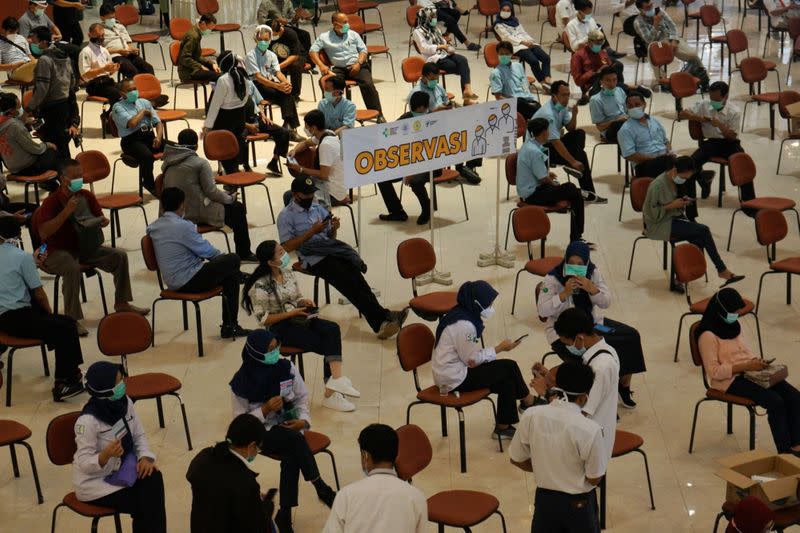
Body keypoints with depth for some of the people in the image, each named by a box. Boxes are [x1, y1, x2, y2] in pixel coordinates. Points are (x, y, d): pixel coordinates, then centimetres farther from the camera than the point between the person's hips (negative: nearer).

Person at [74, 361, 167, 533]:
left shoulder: (124, 403, -6)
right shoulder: (88, 421, -26)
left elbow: (139, 435, 4)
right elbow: (84, 463, -24)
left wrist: (145, 457, -14)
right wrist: (106, 455, -42)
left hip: (120, 469, 6)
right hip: (94, 482, -6)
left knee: (153, 478, -20)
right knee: (142, 504, -17)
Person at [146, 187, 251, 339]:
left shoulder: (154, 227, 5)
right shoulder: (182, 226, -19)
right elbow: (207, 251, -9)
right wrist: (221, 256, 11)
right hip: (189, 282, -9)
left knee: (230, 274, 18)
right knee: (233, 260, 2)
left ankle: (229, 326, 17)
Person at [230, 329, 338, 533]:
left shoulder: (287, 368, -4)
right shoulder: (242, 382, -12)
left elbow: (302, 398, 5)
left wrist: (304, 420, -14)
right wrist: (265, 410, -22)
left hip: (289, 425, 3)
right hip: (261, 433, -3)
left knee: (292, 457, -31)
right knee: (294, 439, -34)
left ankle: (285, 515, -21)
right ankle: (322, 489, -25)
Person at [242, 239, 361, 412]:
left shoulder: (287, 272, 8)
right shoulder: (260, 286, -15)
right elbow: (263, 319, -15)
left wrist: (304, 302, -5)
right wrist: (291, 313, -18)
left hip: (296, 319, 7)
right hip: (279, 328, -7)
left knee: (332, 329, -23)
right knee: (329, 345, -21)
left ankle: (332, 391, -31)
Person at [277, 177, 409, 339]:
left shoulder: (318, 208, 20)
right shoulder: (286, 216, 3)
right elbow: (287, 247, -7)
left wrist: (334, 228, -1)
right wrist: (312, 231, -12)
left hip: (330, 251, 5)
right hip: (312, 258, -5)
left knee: (354, 275, -25)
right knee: (348, 280, -27)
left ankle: (380, 321, -37)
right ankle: (381, 318, -32)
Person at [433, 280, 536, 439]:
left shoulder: (459, 314, 6)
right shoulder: (464, 325, -24)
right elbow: (472, 360, -18)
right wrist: (500, 348, -8)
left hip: (447, 371, 10)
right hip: (455, 378, -10)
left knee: (507, 380, 6)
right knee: (509, 367, -4)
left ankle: (503, 426, 9)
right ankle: (528, 402, 18)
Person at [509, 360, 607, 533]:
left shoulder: (531, 416, -12)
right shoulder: (590, 429, -24)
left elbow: (517, 460, 1)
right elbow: (595, 479, -13)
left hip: (544, 498, 4)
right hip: (579, 503, -4)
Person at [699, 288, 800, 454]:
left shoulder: (734, 325, 12)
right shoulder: (708, 336, -14)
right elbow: (713, 372, -17)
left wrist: (756, 361, 0)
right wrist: (745, 366, -20)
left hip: (749, 372, 8)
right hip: (729, 380, -8)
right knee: (775, 401, -28)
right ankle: (784, 451, -18)